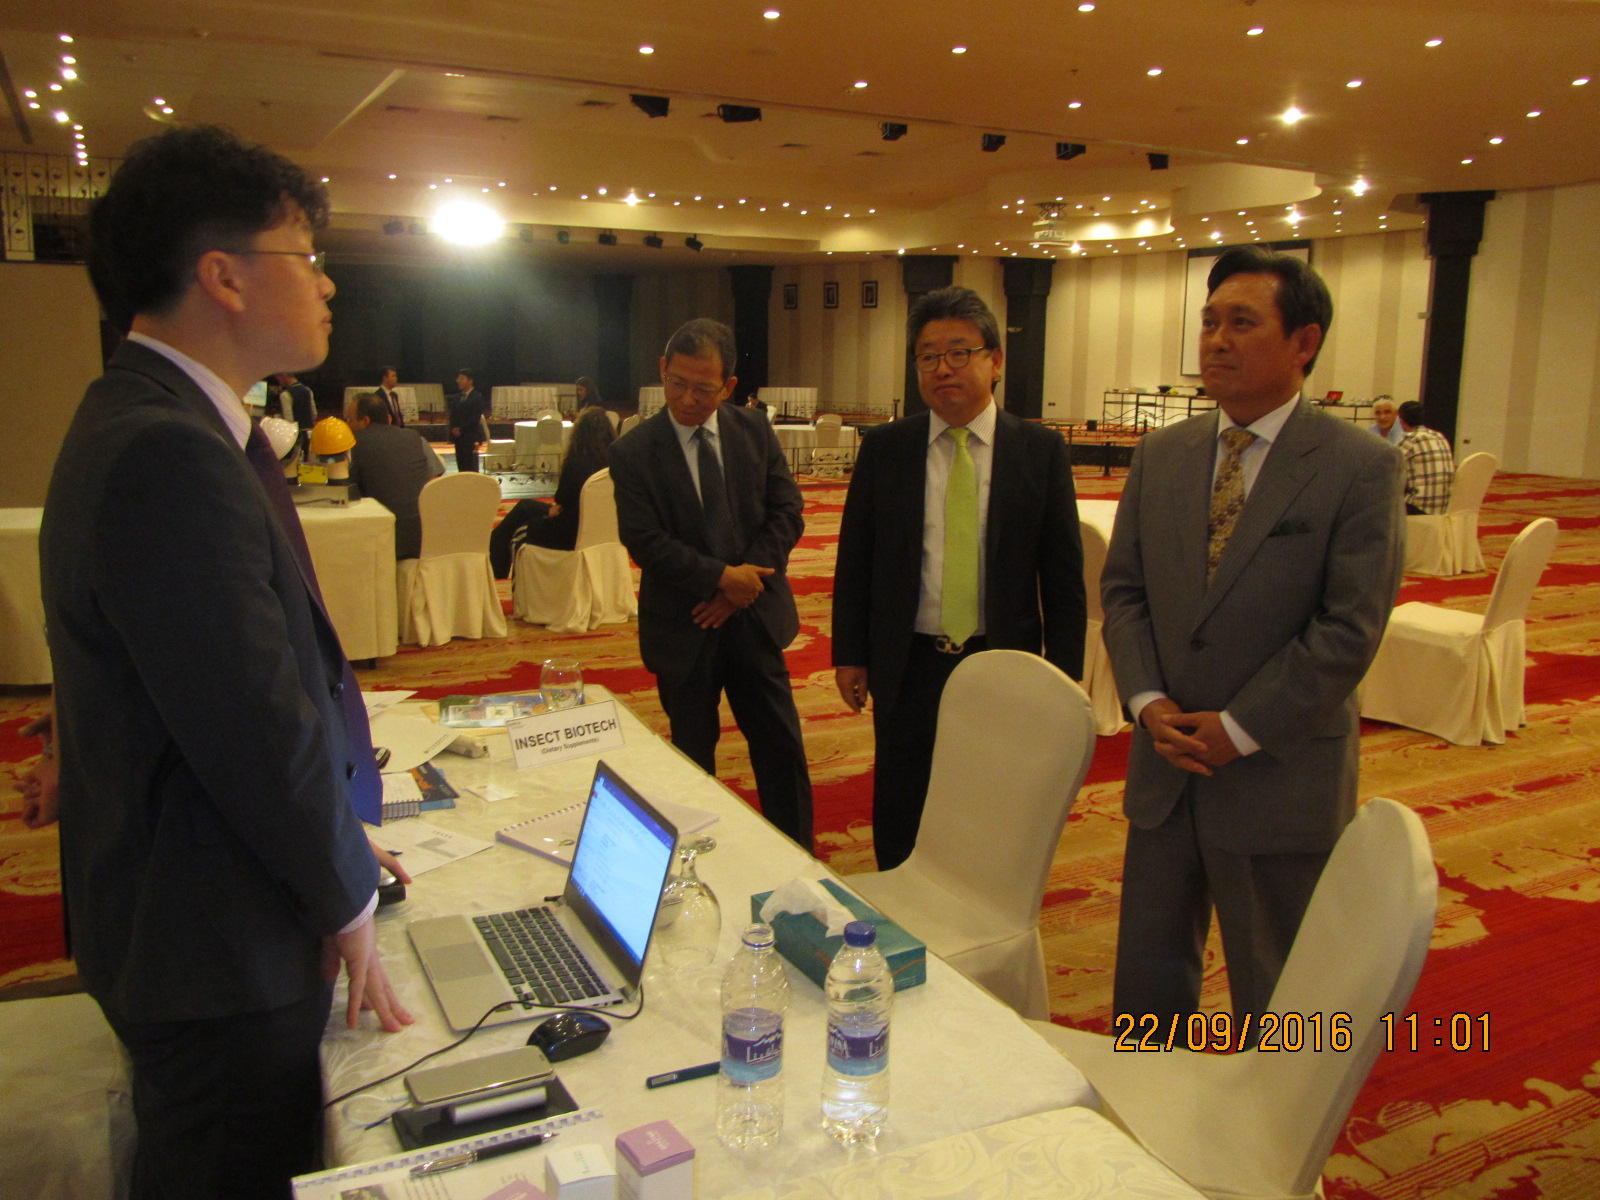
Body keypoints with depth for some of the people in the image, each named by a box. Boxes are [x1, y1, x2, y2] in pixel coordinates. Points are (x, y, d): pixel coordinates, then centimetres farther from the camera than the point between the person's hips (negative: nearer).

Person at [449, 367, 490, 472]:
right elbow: (452, 416, 13)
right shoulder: (456, 398, 16)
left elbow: (475, 418, -13)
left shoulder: (477, 397, -6)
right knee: (461, 466, 6)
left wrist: (461, 429, -13)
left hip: (471, 437, -6)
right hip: (458, 437, 6)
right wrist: (454, 429, -6)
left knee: (471, 467, -6)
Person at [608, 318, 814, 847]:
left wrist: (744, 584, -12)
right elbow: (645, 541, -14)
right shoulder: (632, 452, -8)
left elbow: (787, 512, -1)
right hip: (683, 626, -2)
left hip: (755, 614, 3)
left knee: (782, 744, 10)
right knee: (693, 754, 11)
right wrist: (721, 577, -19)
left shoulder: (754, 432, 1)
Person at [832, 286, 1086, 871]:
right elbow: (854, 561, 4)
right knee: (899, 827, 13)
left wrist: (1063, 677, -2)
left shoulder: (1041, 450, -2)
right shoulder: (883, 448, 0)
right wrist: (849, 656, 2)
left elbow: (1063, 574, 0)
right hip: (908, 665, 1)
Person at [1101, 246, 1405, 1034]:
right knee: (1147, 980, 17)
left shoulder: (1360, 467, -10)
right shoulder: (1160, 454, 6)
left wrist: (1238, 730, -15)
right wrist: (1147, 701, -8)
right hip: (1167, 764, 5)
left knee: (1274, 1002, 14)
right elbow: (1122, 587, 6)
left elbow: (1350, 630, -14)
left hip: (1280, 781, -4)